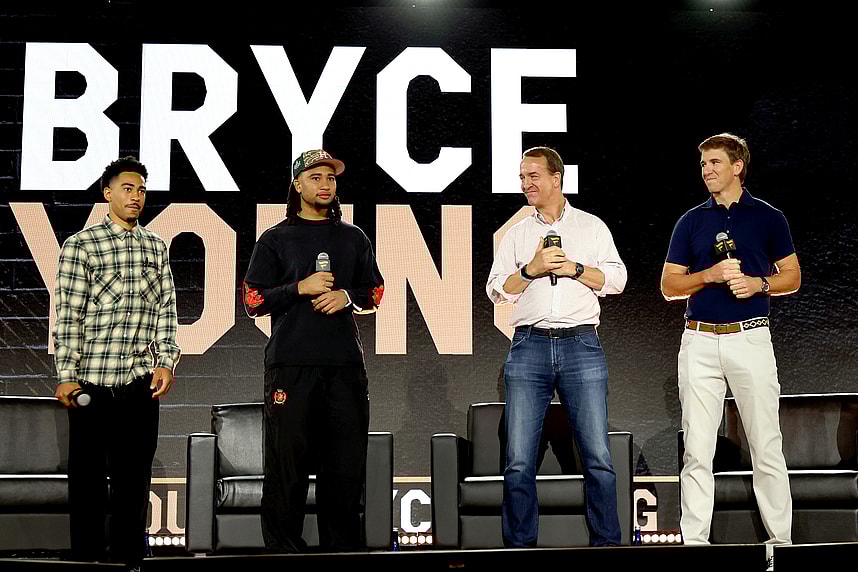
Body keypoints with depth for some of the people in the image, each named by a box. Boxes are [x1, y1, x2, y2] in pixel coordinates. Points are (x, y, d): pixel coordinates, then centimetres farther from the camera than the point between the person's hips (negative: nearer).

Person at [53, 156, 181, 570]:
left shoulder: (156, 247, 13)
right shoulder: (80, 245, 0)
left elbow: (166, 309, 11)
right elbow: (68, 315, -4)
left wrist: (166, 362, 1)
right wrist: (65, 376, -8)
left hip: (142, 380, 4)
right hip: (92, 380, -4)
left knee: (135, 475, 8)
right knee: (88, 474, 4)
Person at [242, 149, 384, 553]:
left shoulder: (353, 238, 17)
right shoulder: (276, 239, 9)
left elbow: (375, 291, 20)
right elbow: (253, 301, 4)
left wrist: (348, 296, -1)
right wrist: (300, 288, -9)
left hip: (345, 362, 3)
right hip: (291, 364, -3)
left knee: (346, 460, 3)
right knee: (286, 462, -4)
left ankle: (342, 547, 11)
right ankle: (283, 548, 4)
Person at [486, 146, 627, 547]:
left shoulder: (592, 226, 15)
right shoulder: (516, 234, 19)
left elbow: (616, 279, 7)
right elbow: (496, 289, 11)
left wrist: (575, 268, -6)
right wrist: (532, 270, -4)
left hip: (581, 345, -1)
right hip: (529, 346, 2)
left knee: (598, 458, -5)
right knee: (519, 461, -2)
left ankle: (606, 543, 3)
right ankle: (519, 545, 5)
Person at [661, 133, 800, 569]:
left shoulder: (768, 217, 6)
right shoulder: (691, 221, 11)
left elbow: (792, 277, 9)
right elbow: (669, 286, 9)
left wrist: (758, 283, -10)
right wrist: (711, 275, -8)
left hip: (750, 338, -2)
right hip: (700, 341, 2)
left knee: (766, 445, -1)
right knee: (697, 448, 2)